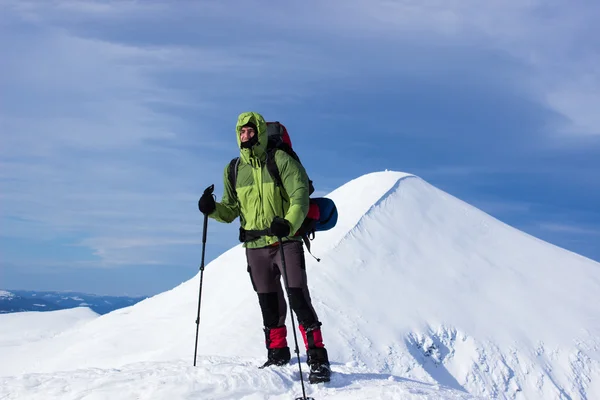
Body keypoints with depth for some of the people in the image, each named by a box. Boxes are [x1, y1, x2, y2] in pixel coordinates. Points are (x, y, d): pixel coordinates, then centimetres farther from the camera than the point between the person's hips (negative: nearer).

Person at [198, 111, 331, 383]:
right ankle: (277, 352, 29)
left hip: (286, 242, -4)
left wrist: (289, 224, -34)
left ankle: (318, 359, -7)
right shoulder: (233, 170, 6)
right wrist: (212, 209, -10)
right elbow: (231, 211, 12)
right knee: (269, 304, 13)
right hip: (255, 247, 5)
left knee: (299, 299, -12)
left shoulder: (281, 161, -8)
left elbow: (299, 197, -16)